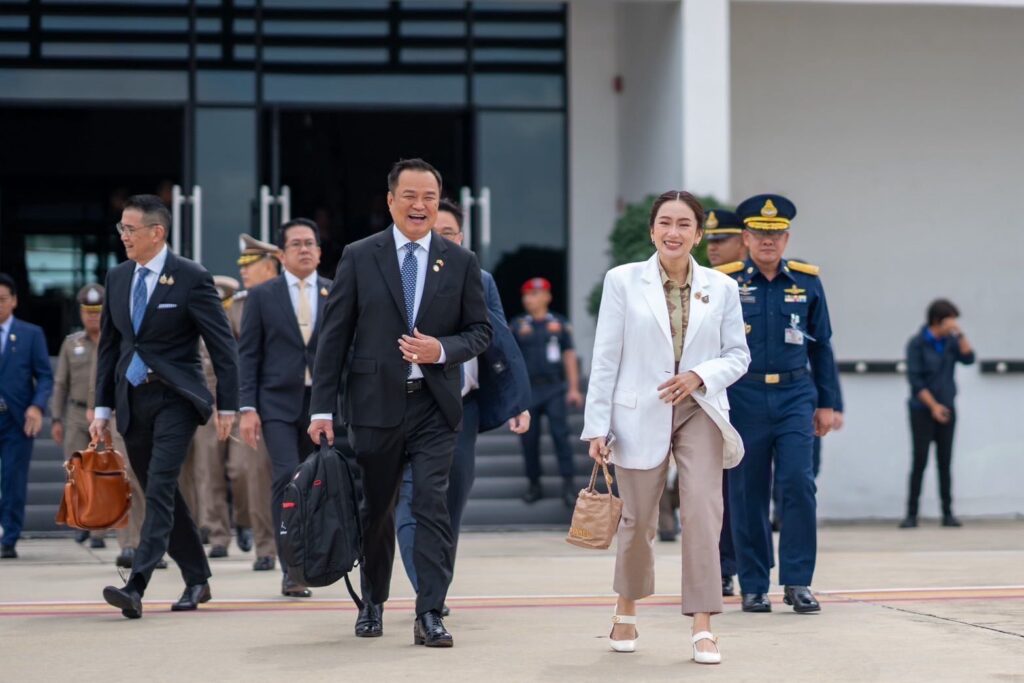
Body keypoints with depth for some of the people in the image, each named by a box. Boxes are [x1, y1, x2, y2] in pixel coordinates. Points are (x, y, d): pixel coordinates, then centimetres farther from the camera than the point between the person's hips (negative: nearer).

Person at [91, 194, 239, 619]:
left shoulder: (191, 278, -8)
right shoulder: (117, 277, 9)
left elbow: (223, 345, -6)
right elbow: (109, 345, 14)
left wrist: (227, 406, -8)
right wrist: (102, 407, 9)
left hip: (175, 397, -6)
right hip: (132, 399, 6)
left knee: (160, 490, -15)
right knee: (160, 494, 11)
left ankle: (137, 585, -22)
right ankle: (196, 579, 23)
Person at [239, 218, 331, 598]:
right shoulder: (262, 296, 4)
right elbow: (248, 355, 2)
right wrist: (247, 408, -6)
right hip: (278, 403, -2)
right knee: (287, 478, -15)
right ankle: (292, 569, -12)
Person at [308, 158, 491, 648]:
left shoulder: (460, 262, 5)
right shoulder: (359, 258, 2)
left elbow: (480, 330, 9)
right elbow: (333, 337, 1)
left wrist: (443, 350, -13)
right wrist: (323, 409, -3)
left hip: (434, 405, 0)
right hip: (376, 404, 0)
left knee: (432, 507, -9)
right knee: (375, 510, 12)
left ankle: (430, 615, -6)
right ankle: (373, 603, 30)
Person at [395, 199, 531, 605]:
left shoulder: (480, 283, 8)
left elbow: (500, 344, 8)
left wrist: (518, 402, 1)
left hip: (462, 407, 3)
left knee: (452, 502, 8)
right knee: (414, 499, -11)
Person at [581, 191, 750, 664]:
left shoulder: (721, 288, 3)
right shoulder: (623, 281, -1)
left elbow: (737, 355, 6)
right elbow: (606, 357, -2)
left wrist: (701, 375, -13)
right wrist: (597, 425, -5)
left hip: (699, 413, 1)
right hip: (640, 416, 0)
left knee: (703, 513, -13)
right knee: (638, 521, 10)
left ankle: (702, 629, -9)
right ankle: (626, 611, 34)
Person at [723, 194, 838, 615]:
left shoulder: (807, 281, 6)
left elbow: (821, 345, 12)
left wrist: (826, 404, 10)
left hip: (795, 396, 1)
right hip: (743, 400, -1)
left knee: (798, 483, -10)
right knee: (747, 494, 4)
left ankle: (798, 581, -1)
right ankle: (753, 587, 13)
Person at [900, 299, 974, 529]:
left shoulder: (950, 341, 5)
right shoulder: (917, 344, -8)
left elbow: (968, 359, -8)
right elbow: (915, 380, -11)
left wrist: (960, 335, -14)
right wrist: (933, 406, -13)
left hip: (946, 409, 4)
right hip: (923, 411, -4)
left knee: (945, 462, 4)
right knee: (920, 462, -5)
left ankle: (948, 513, 7)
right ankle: (911, 514, 0)